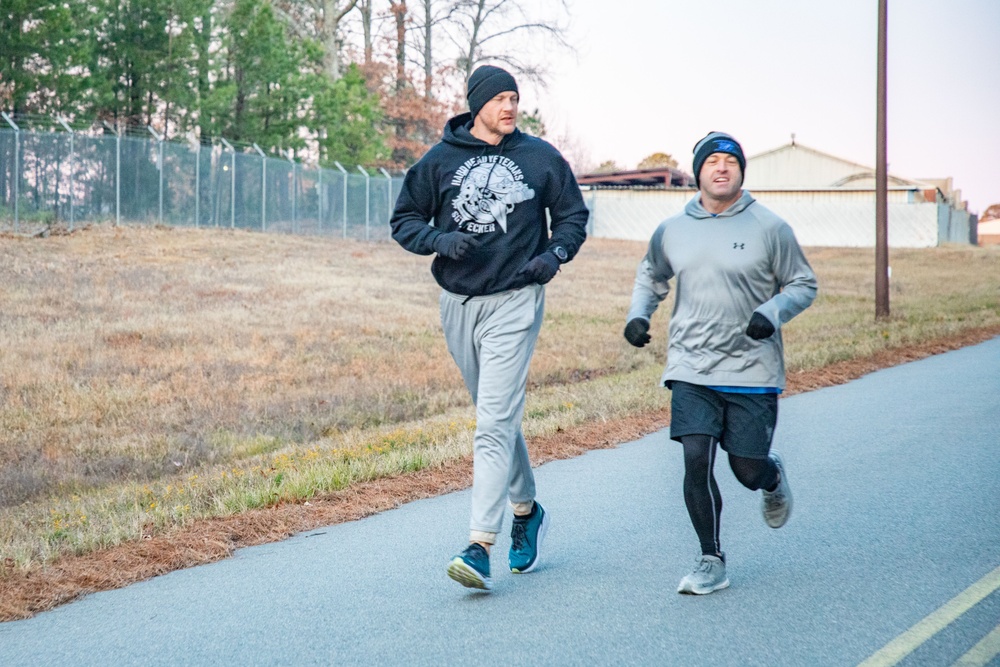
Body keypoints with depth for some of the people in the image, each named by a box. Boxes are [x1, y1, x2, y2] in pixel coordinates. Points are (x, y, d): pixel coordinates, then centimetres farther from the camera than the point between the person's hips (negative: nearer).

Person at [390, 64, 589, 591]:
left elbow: (573, 214, 12)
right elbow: (404, 221, 7)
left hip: (514, 303, -3)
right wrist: (440, 239, -13)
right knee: (497, 417, 16)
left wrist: (556, 253, -8)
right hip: (458, 303, 3)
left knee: (494, 424, -14)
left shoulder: (541, 157, 2)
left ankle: (480, 547, -19)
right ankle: (526, 510, 37)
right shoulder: (440, 160, 3)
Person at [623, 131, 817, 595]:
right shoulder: (671, 231, 6)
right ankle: (711, 562, 3)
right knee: (696, 460, -11)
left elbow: (804, 285, 5)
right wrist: (638, 314, 7)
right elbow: (651, 276, 25)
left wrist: (772, 313, -14)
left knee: (748, 470, 3)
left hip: (753, 370, -1)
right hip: (691, 370, 2)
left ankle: (774, 477, 42)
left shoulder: (769, 228, -2)